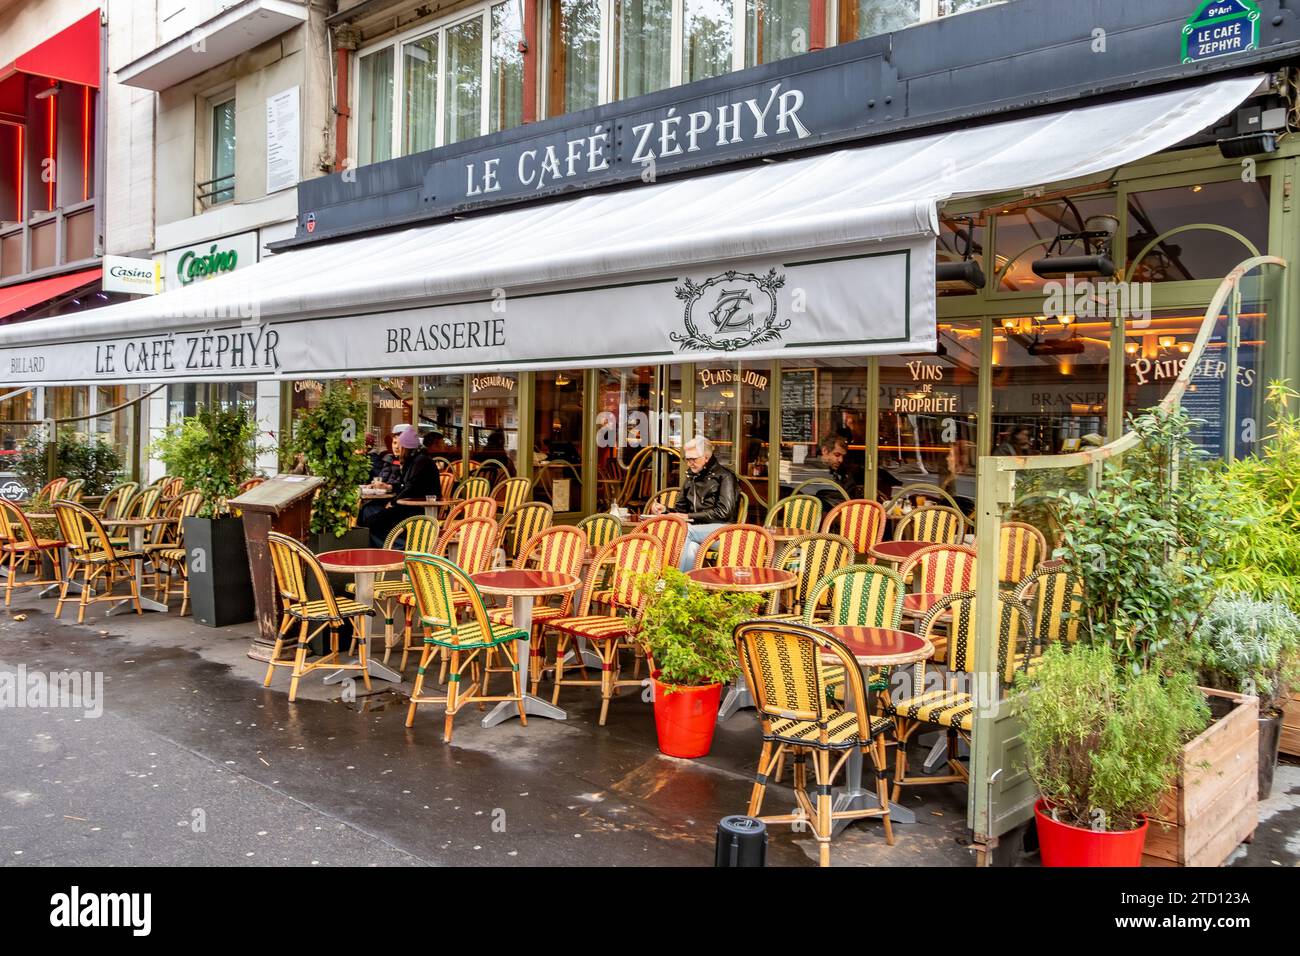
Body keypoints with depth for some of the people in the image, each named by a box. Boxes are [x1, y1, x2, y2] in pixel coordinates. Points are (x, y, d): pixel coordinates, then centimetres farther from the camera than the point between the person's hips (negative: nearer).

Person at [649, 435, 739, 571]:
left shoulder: (724, 475, 1)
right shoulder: (690, 476, 20)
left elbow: (723, 512, -10)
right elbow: (681, 508, 25)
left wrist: (690, 517, -12)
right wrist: (665, 509, 2)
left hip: (721, 529, -4)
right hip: (696, 530, 4)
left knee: (685, 530, -33)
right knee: (691, 548, -34)